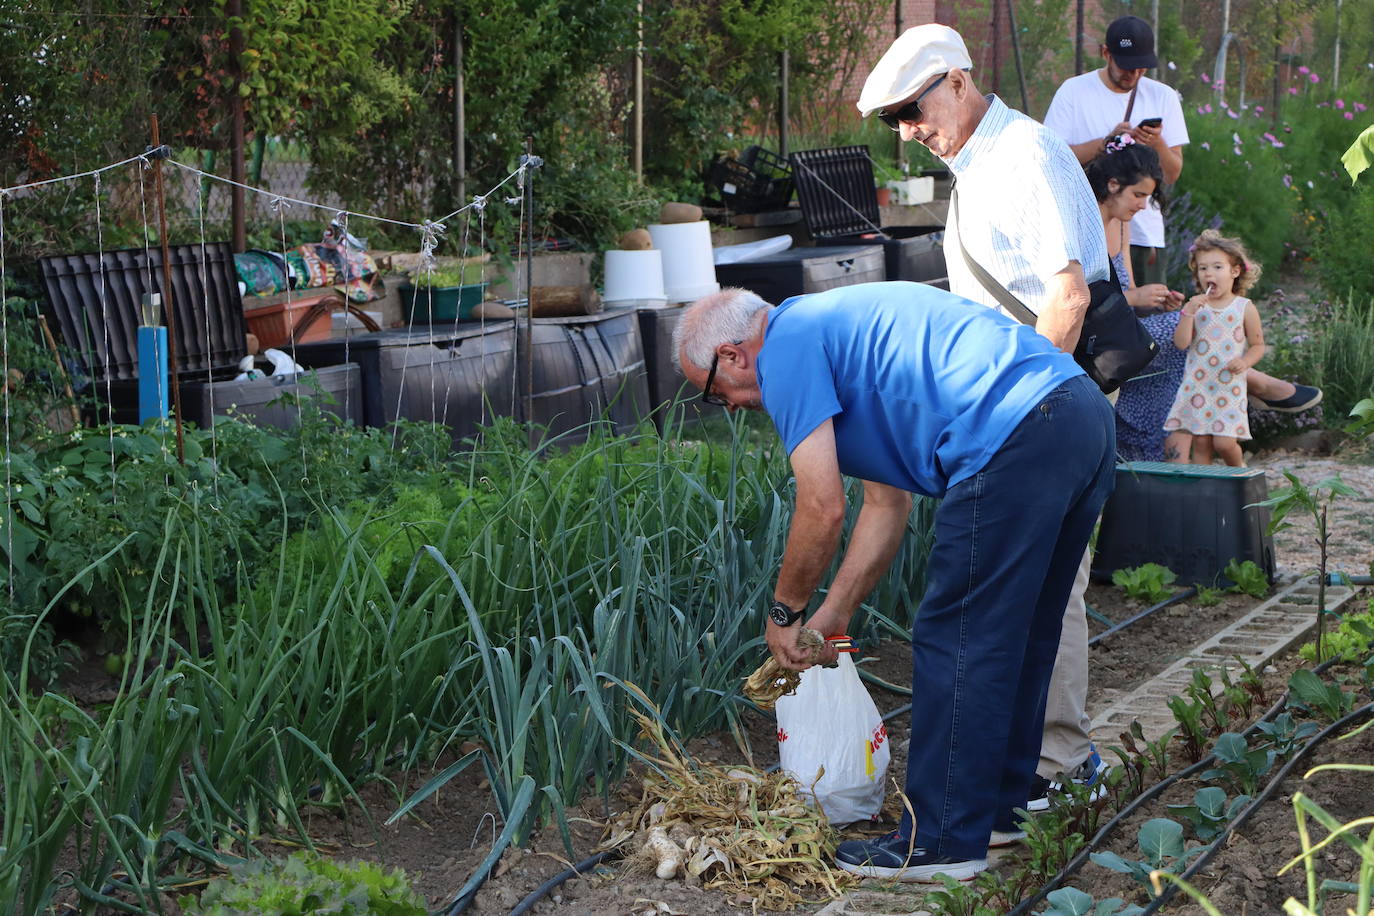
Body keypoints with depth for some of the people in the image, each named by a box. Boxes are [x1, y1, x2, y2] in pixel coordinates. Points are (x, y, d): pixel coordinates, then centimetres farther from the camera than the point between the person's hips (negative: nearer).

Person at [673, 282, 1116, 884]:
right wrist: (832, 615, 27)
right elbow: (887, 505, 29)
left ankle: (942, 843, 8)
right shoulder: (838, 328, 29)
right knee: (1015, 638, 21)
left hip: (1015, 438, -10)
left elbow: (823, 509, -6)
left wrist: (784, 612, 9)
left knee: (953, 642, 0)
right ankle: (998, 806, 33)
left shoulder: (787, 345, 0)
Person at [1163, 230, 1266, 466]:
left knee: (1224, 442, -9)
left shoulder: (1245, 308, 1)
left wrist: (1244, 362, -13)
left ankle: (1238, 470, 20)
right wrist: (1188, 313, -15)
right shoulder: (1196, 306, 4)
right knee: (1200, 442, 0)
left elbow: (1258, 345, 7)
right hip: (1197, 386, 2)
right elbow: (1181, 343, -4)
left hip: (1229, 387, -2)